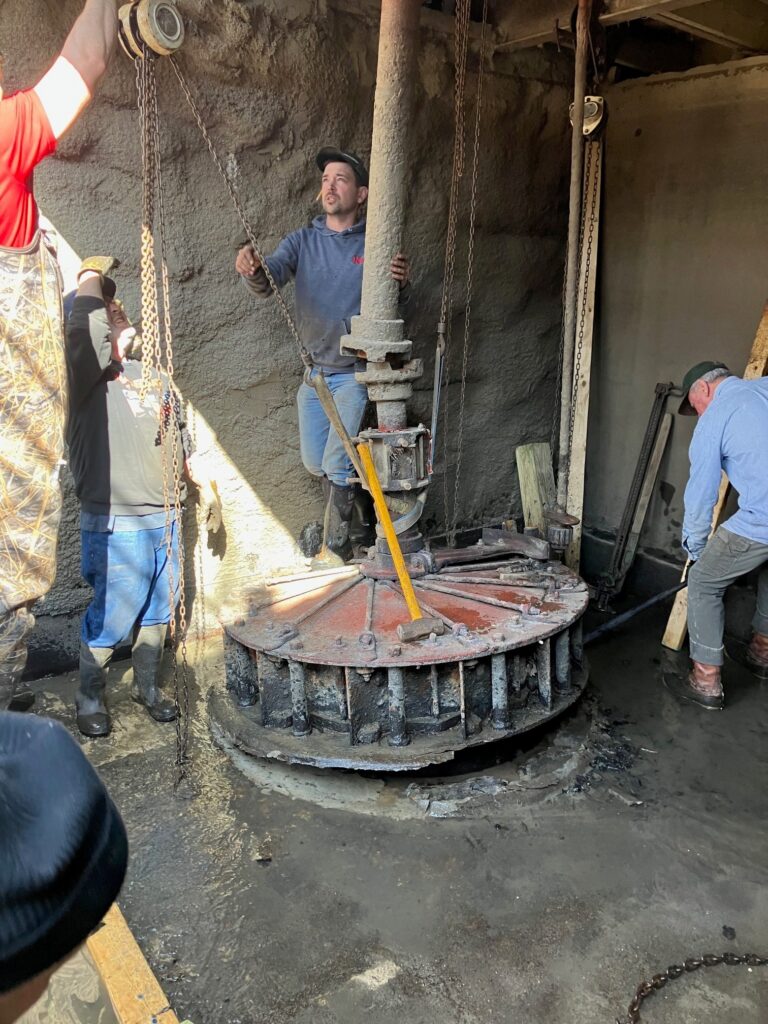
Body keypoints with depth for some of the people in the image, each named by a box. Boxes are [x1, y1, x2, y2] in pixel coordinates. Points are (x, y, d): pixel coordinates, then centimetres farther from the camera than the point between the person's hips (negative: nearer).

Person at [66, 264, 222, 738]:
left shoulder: (157, 379, 16)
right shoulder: (91, 374, -5)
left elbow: (181, 441, 22)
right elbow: (86, 321, -25)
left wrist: (207, 486, 19)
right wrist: (92, 275, -8)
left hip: (164, 518, 6)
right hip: (115, 523, -6)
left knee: (157, 611, 15)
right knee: (112, 615, 2)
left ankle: (149, 686, 34)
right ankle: (90, 698, 24)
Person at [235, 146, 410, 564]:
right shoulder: (303, 240, 2)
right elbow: (268, 281, -14)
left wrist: (402, 283, -33)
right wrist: (252, 271, -38)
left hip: (355, 371, -4)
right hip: (315, 370, 4)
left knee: (337, 463, -10)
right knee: (314, 463, 12)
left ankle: (336, 547, 7)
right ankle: (346, 504, 43)